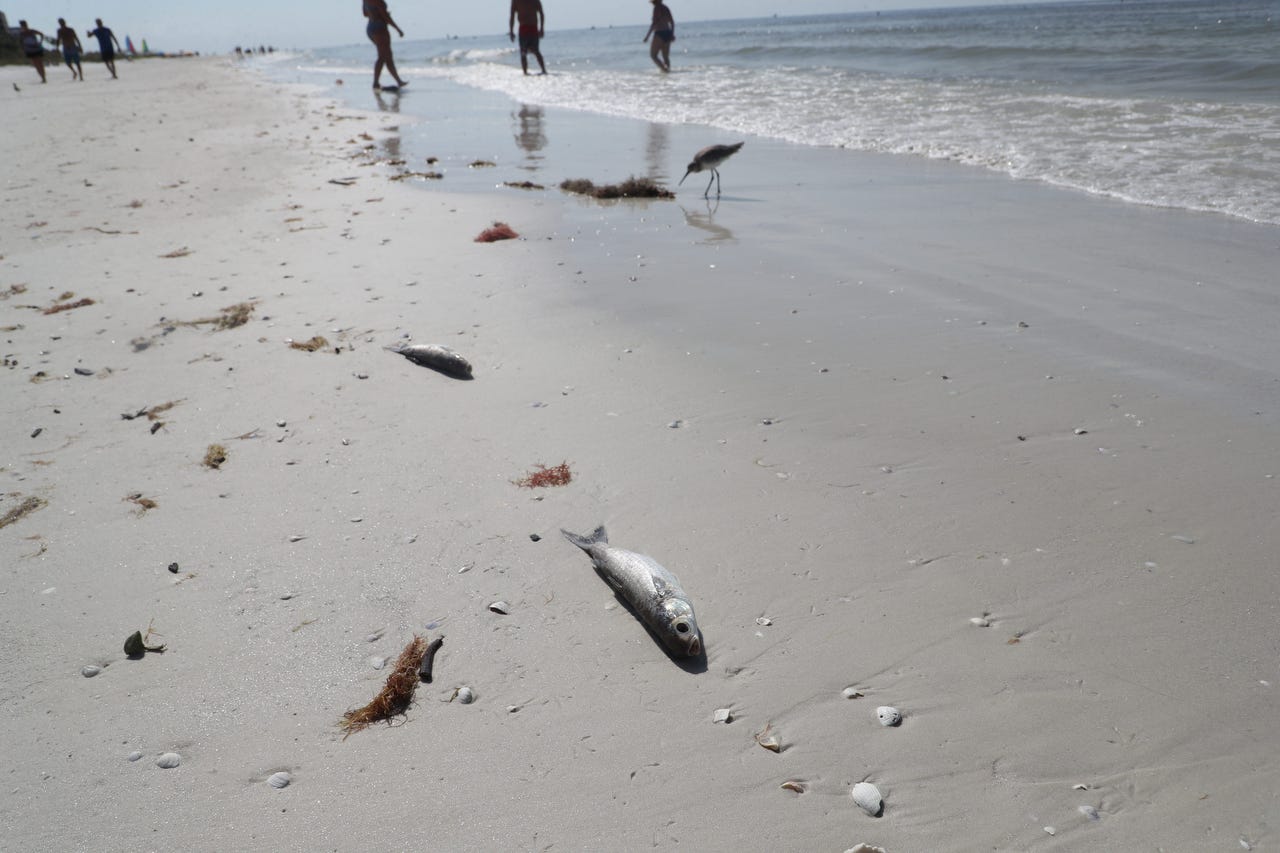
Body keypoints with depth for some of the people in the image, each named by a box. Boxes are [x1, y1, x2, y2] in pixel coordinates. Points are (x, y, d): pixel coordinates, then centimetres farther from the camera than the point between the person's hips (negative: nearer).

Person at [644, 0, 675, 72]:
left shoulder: (657, 8, -11)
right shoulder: (665, 8, 13)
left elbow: (654, 23, -17)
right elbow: (672, 22, 18)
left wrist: (647, 36, -15)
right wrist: (672, 34, 27)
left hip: (659, 34, -8)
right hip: (667, 33, 8)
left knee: (653, 55, -2)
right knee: (666, 56, 15)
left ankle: (664, 69, -19)